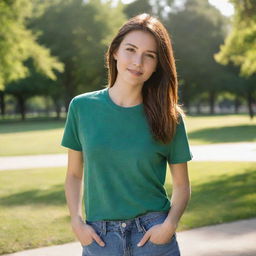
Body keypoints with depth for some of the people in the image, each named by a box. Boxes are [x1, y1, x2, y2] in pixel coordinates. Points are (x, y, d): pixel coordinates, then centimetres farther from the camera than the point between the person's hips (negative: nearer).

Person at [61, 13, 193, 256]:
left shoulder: (169, 117, -3)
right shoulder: (82, 107, -1)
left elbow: (181, 184, 4)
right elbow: (74, 175, 6)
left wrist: (170, 224, -11)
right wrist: (76, 222, -6)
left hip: (153, 234, -1)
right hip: (99, 236, 1)